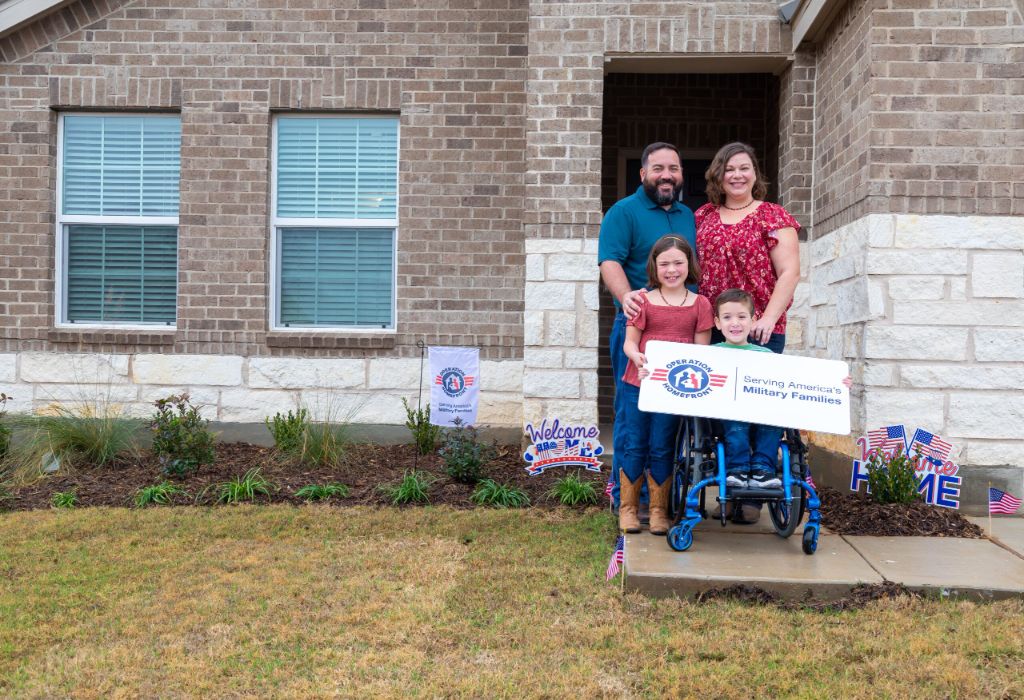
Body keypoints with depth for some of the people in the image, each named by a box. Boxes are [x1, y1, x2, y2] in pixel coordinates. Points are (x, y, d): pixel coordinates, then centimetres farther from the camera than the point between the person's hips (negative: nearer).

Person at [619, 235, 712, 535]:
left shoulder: (700, 304, 3)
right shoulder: (644, 302, 2)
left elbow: (702, 349, 3)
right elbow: (629, 342, 0)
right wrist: (638, 358, -21)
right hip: (638, 383, 0)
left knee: (661, 449, 5)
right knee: (634, 446, 6)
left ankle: (659, 510, 18)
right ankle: (628, 507, 17)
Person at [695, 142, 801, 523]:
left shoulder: (773, 217, 3)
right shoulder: (701, 217, 15)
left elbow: (789, 272, -3)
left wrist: (768, 318, -15)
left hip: (760, 333, -3)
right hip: (711, 330, 4)